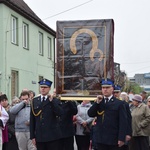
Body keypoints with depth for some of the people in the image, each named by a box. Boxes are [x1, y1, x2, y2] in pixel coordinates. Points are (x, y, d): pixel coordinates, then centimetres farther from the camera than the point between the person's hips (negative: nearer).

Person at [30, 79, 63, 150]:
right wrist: (32, 136, 4)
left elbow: (60, 113, -14)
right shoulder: (34, 101, 8)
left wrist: (52, 101, -19)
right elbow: (32, 119, 7)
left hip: (53, 136, -2)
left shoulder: (55, 100, 1)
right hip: (39, 136, 2)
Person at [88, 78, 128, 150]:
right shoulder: (98, 102, 12)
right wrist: (97, 102, -10)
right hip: (100, 139, 4)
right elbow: (90, 114, 1)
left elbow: (123, 123, -8)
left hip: (113, 140, -4)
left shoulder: (119, 103, -3)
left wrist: (121, 138, -14)